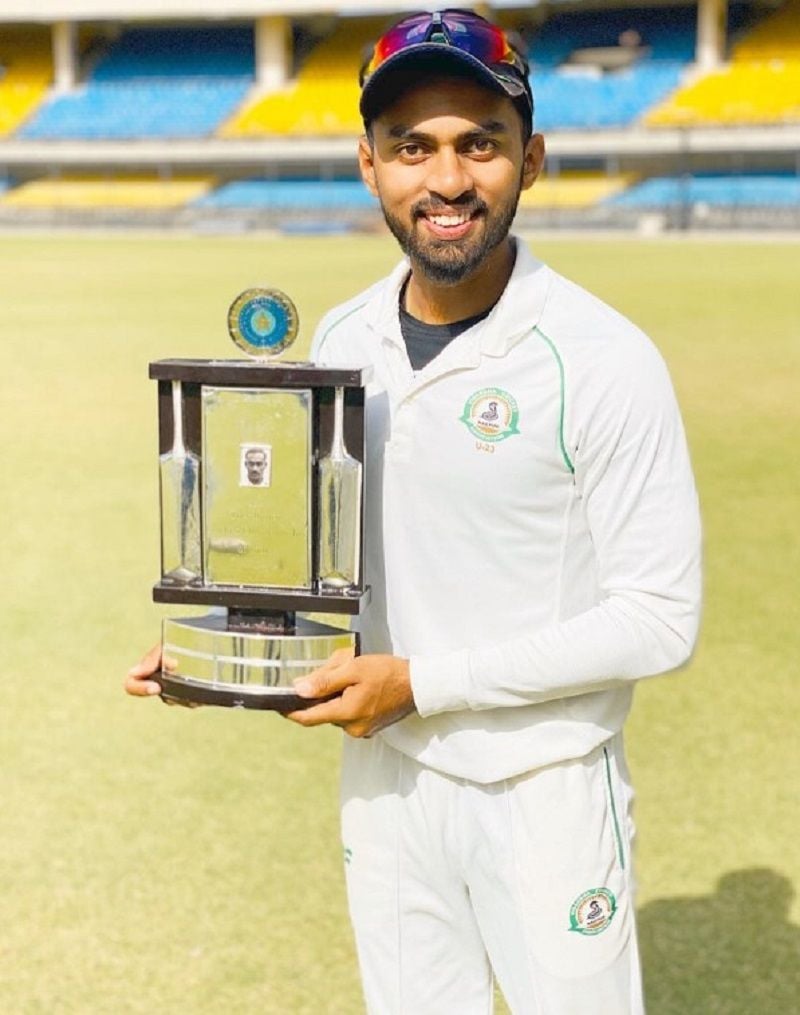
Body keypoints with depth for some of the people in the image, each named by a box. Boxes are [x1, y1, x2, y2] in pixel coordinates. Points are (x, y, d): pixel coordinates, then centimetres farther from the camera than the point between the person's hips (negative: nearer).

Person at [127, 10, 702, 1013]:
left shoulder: (601, 360, -18)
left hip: (545, 791, -5)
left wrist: (420, 682, -20)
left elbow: (658, 620, -18)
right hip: (383, 779, 5)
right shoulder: (340, 340, 1)